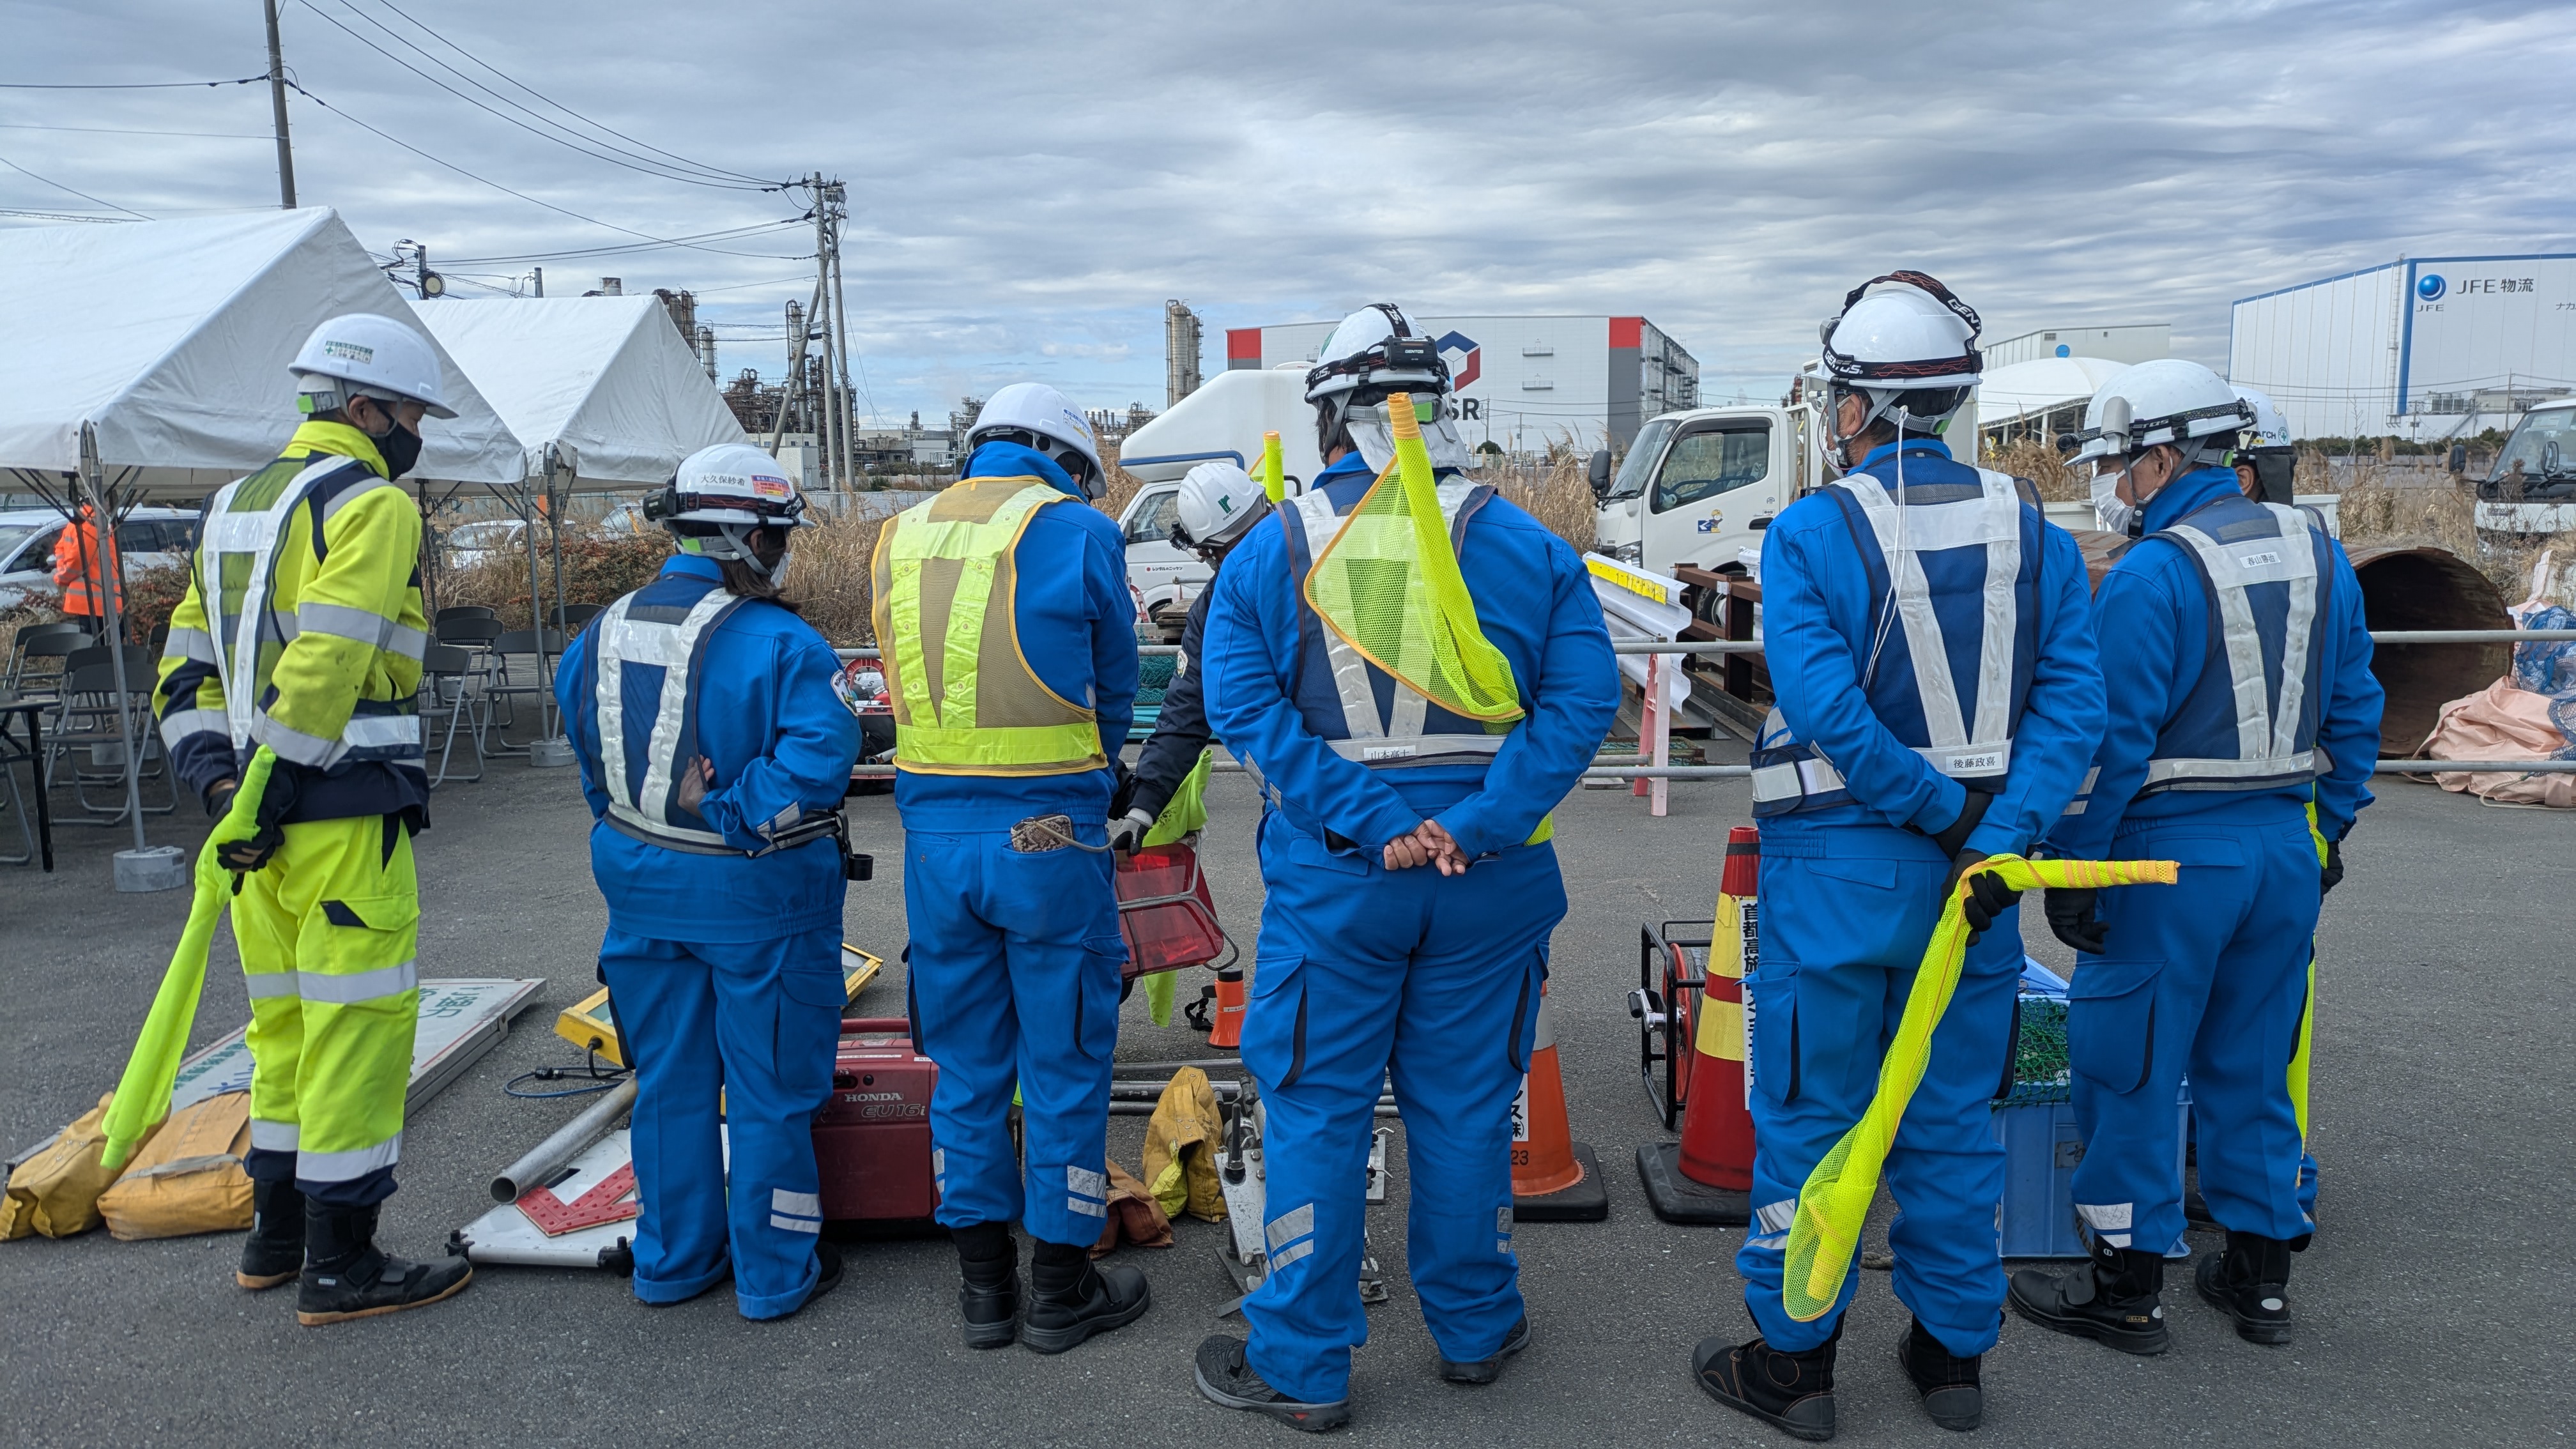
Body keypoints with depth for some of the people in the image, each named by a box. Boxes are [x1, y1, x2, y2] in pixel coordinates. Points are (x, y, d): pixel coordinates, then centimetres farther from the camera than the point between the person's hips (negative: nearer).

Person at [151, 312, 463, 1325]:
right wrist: (270, 795, -19)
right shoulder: (374, 507, -10)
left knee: (285, 1023, 19)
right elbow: (324, 666, -22)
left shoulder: (233, 506, 18)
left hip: (262, 814, 9)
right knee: (358, 1025, 0)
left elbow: (188, 666, 13)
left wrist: (218, 779, 4)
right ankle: (341, 1268, 8)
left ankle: (275, 1238, 31)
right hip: (343, 819, -9)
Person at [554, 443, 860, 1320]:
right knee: (769, 1089, 8)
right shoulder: (777, 643, -20)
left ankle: (672, 1260, 32)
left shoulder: (603, 634, 2)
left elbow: (586, 755, 10)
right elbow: (818, 760, -30)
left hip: (642, 888, 6)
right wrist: (726, 811, -20)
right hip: (756, 895, -6)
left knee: (670, 1081, 19)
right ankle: (776, 1273, 21)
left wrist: (633, 828, 15)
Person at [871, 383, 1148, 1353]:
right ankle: (1062, 1290, 20)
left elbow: (914, 690, 14)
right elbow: (1115, 687, 5)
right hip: (1050, 838, -4)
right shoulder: (1077, 532, -4)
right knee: (1064, 1065, 9)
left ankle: (985, 1286, 27)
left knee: (966, 1065, 16)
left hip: (935, 839, 5)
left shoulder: (899, 538, 11)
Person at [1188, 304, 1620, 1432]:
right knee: (1463, 1102, 16)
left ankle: (1303, 1364, 21)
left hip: (1331, 877, -1)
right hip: (1488, 877, 2)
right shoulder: (1523, 544, 0)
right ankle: (1474, 1329, 33)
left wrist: (1371, 827, -14)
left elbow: (1245, 709, -11)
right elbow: (1583, 696, -8)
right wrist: (1478, 825, -14)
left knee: (1315, 1109, 10)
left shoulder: (1269, 553, -1)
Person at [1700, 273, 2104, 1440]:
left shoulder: (1808, 534, -11)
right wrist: (1997, 835, -13)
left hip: (1836, 872, -4)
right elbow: (2073, 702, -6)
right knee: (1953, 1124, 17)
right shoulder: (2033, 532, 2)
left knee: (1808, 1123, 9)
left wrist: (1946, 813, -12)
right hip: (1973, 873, 5)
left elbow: (1824, 707, -21)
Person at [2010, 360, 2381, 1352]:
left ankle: (2127, 1287, 13)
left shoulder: (2152, 574, -15)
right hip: (2288, 848, 8)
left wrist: (2070, 868, -12)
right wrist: (2330, 831, 21)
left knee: (2129, 1067, 4)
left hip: (2171, 853, -7)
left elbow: (2114, 736, -18)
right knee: (2251, 1065, 18)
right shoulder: (2319, 553, 8)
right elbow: (2355, 711, 13)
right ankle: (2260, 1276, 28)